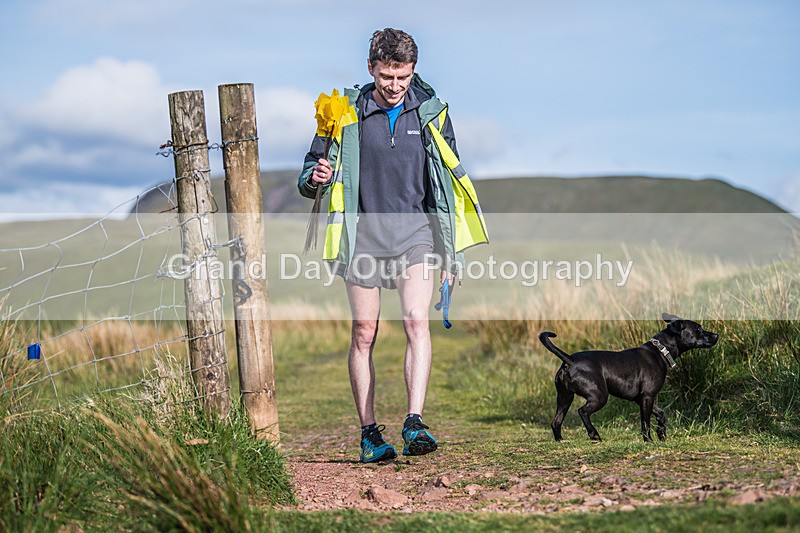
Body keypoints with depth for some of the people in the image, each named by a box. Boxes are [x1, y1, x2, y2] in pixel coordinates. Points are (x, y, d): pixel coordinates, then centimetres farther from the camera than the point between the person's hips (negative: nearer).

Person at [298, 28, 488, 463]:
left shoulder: (431, 113, 6)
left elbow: (449, 184, 12)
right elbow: (309, 171, 10)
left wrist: (452, 253, 10)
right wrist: (316, 177, -16)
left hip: (415, 229, 0)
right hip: (363, 230, 0)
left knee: (416, 321, -17)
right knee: (364, 332, 1)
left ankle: (414, 424, -20)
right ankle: (369, 434, 8)